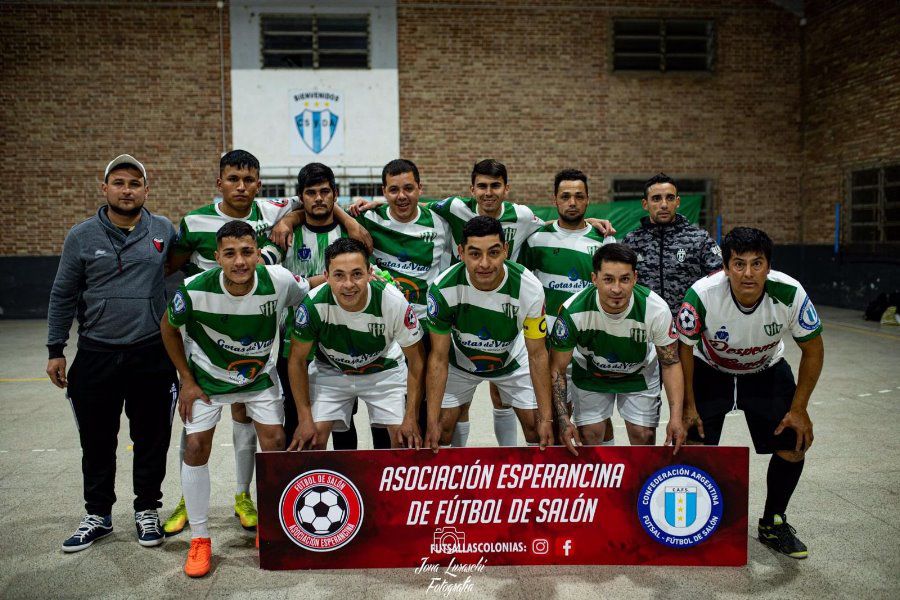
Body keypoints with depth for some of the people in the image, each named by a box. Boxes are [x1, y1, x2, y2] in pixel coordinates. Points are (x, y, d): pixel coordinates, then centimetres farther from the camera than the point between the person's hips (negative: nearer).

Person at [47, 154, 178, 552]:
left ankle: (147, 510, 25)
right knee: (97, 442, 11)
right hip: (96, 356, 1)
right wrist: (55, 350, 5)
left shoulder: (164, 231, 1)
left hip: (152, 355, 0)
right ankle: (98, 515, 28)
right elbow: (63, 296, 6)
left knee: (152, 440, 8)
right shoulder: (81, 237, 1)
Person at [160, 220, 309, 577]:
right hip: (208, 376, 0)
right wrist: (187, 380, -6)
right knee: (196, 448, -4)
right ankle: (200, 540, 14)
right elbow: (169, 327, -8)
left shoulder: (280, 281, -28)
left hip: (261, 374, 1)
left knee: (275, 443, -3)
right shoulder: (196, 290, -27)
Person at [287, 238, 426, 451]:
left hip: (384, 368, 0)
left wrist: (411, 418, -17)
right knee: (313, 438, -12)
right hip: (330, 370, 0)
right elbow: (297, 360, -12)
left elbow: (416, 359, -16)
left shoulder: (393, 301, -30)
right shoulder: (313, 304, -28)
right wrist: (305, 420, -14)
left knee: (405, 438, -9)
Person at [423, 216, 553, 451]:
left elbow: (537, 355, -18)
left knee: (537, 427, -2)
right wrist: (432, 422, -22)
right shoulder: (442, 288, -31)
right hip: (460, 360, 0)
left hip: (512, 360, 1)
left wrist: (546, 419, -17)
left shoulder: (529, 288, -31)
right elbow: (439, 358, -21)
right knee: (442, 428, -4)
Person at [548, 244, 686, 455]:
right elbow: (557, 369, -20)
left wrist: (676, 417, -23)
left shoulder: (656, 310, -30)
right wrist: (563, 419, -27)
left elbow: (671, 364, -16)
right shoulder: (573, 311, -32)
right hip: (590, 374, 0)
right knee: (587, 438, -3)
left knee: (644, 438, -2)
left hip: (640, 375, 1)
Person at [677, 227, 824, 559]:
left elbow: (813, 350, -11)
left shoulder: (790, 293, -29)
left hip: (767, 372, 2)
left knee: (794, 446, -3)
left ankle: (773, 524, 21)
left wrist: (798, 409, -11)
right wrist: (688, 405, -14)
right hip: (709, 371, -2)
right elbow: (684, 348, -16)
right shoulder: (702, 294, -33)